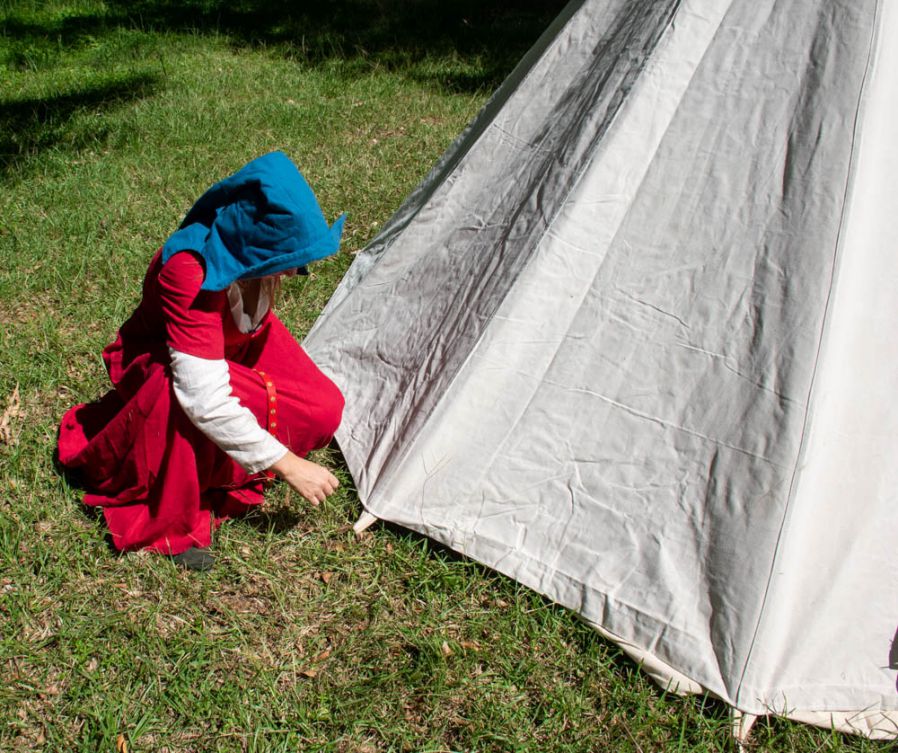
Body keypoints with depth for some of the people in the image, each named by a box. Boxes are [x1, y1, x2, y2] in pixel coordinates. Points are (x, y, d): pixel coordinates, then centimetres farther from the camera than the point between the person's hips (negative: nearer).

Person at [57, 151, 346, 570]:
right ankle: (173, 528, -17)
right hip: (159, 363, -6)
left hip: (236, 347, 6)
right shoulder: (189, 273, -41)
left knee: (323, 410, -15)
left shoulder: (257, 248, -22)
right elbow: (206, 401, -45)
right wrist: (286, 465, -40)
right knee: (184, 394, -41)